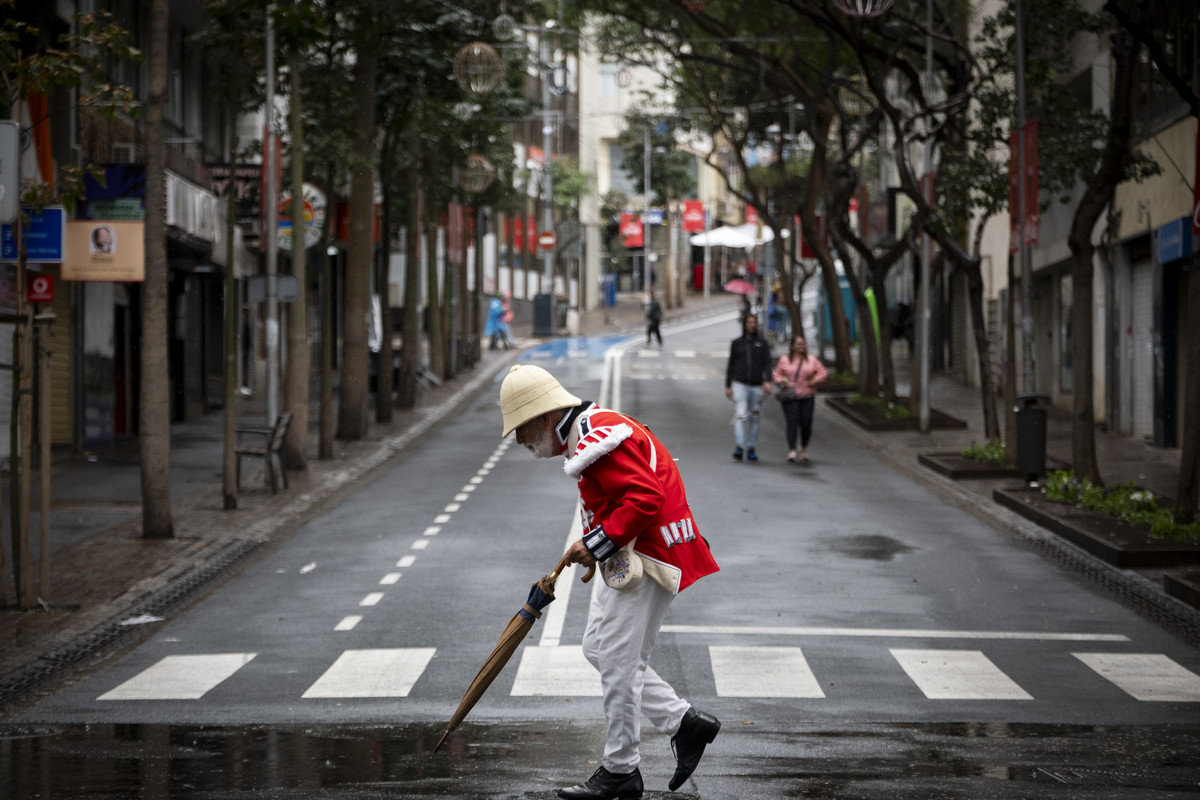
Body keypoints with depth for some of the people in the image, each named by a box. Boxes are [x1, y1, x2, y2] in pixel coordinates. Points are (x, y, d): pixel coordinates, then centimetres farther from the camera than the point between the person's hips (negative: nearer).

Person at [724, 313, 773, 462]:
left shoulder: (762, 343, 7)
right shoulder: (736, 343, 8)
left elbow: (767, 363, -1)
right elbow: (731, 365, 11)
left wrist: (767, 381, -16)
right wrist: (728, 386, 7)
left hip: (756, 386, 1)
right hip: (740, 384, -1)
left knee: (754, 417, 5)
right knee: (740, 415, -15)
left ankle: (751, 449, 14)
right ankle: (739, 447, -21)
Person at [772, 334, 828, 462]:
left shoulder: (812, 360, 9)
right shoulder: (784, 359, 7)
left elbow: (823, 372, 11)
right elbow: (776, 374, 9)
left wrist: (814, 381, -4)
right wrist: (781, 382, -10)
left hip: (807, 397, 1)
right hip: (789, 397, -1)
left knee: (806, 424, -2)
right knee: (792, 423, -13)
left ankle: (804, 448, 22)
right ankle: (791, 451, -14)